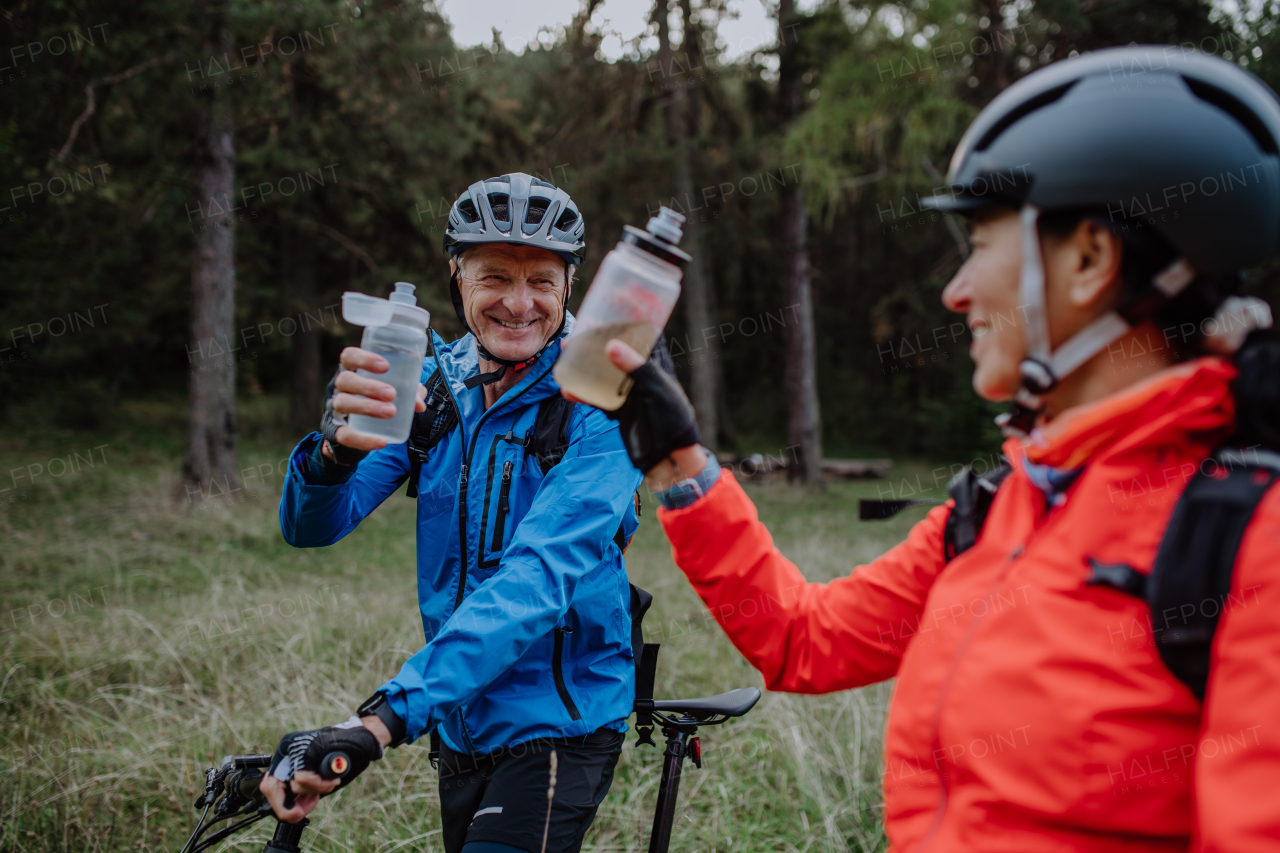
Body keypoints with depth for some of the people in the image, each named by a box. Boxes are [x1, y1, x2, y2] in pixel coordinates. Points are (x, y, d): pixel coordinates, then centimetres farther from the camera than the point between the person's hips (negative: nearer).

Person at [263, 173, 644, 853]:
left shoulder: (600, 406, -14)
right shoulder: (431, 384, 0)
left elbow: (539, 577, -27)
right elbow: (308, 526, -9)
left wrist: (384, 718, -38)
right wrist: (339, 447, -34)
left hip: (559, 725, -5)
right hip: (459, 727, 5)